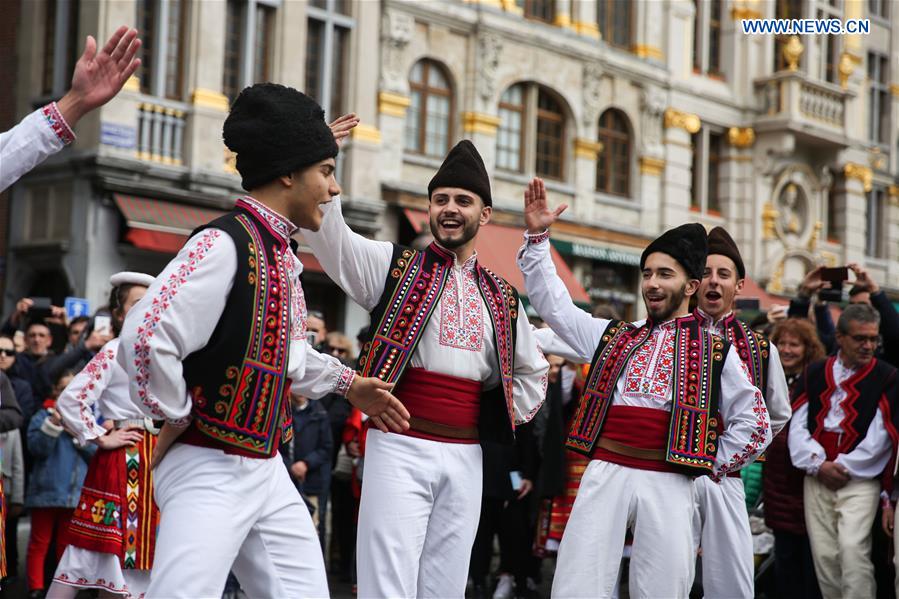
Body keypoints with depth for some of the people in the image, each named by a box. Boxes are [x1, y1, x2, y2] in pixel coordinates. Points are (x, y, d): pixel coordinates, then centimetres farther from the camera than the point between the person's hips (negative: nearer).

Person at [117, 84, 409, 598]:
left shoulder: (282, 255, 11)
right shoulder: (225, 245, -19)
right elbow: (145, 340, -29)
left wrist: (348, 384, 29)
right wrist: (177, 418, -16)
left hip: (269, 472, 9)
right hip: (211, 473, -9)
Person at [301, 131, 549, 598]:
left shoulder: (502, 298, 15)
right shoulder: (394, 265, 4)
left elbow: (532, 373, 28)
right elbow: (325, 232, -10)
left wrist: (503, 419, 15)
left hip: (464, 457, 4)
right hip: (401, 450, -4)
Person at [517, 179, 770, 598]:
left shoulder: (716, 352, 10)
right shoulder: (613, 337, 19)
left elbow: (755, 425, 10)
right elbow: (554, 304, 18)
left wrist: (710, 468, 6)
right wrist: (537, 238, 11)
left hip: (668, 485, -2)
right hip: (604, 475, 2)